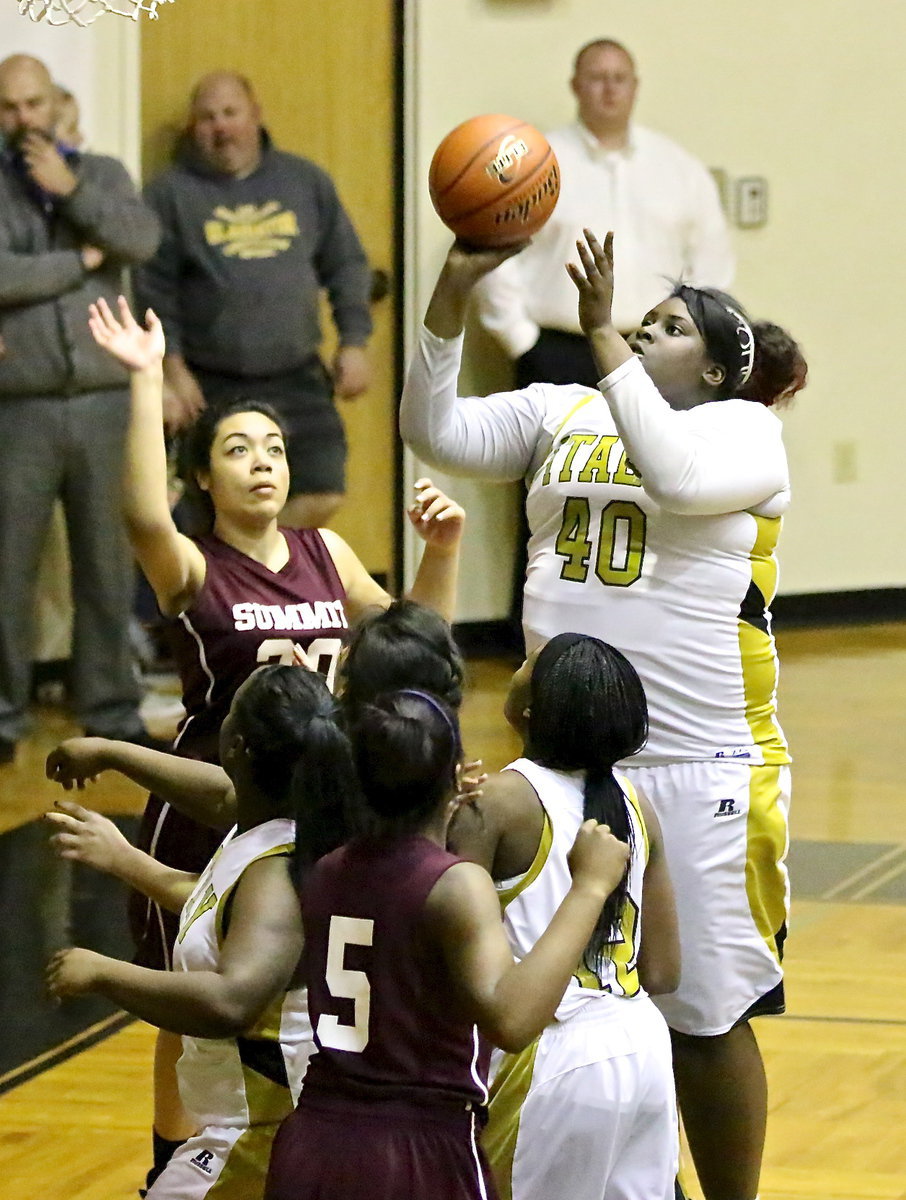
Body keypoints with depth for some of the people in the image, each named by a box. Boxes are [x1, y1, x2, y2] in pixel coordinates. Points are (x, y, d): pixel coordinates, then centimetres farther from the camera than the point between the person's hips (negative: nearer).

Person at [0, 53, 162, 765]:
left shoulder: (102, 174, 12)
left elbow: (144, 240, -6)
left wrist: (71, 189, -12)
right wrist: (81, 261, -6)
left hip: (102, 403, 2)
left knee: (106, 565, 7)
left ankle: (111, 709, 15)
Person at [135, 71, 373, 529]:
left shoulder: (306, 182, 10)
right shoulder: (170, 193, -1)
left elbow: (346, 266, 13)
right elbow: (153, 290, -4)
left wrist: (354, 341, 3)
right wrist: (171, 370, -10)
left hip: (297, 381, 3)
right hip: (211, 388, -3)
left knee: (321, 495, -4)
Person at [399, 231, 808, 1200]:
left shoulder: (743, 430, -3)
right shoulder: (561, 414, 11)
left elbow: (675, 474, -24)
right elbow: (438, 433, -1)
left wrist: (602, 332, -24)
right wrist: (454, 292, -13)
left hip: (700, 765, -5)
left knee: (706, 1013, 2)